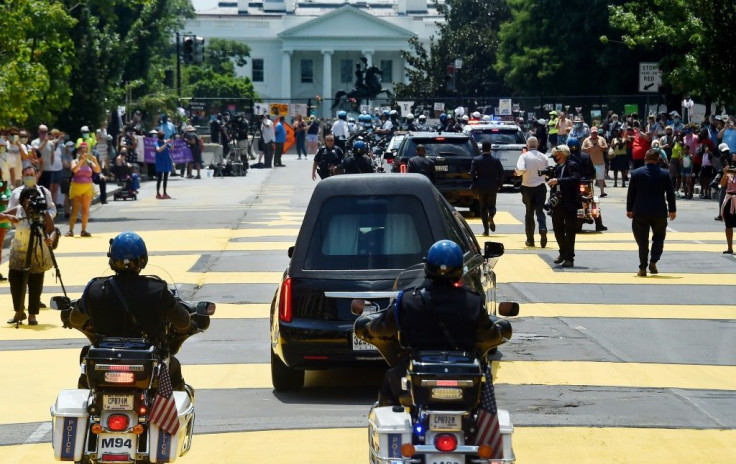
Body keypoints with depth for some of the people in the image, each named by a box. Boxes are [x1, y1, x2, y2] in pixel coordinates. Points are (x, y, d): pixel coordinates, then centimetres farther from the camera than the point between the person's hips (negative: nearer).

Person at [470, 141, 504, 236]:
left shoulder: (476, 160, -5)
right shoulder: (496, 160, -3)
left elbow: (472, 173, -11)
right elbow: (501, 173, -7)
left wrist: (475, 183, 5)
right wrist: (499, 184, 4)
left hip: (480, 187, 0)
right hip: (492, 187, 0)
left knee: (483, 208, 9)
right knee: (491, 205, 14)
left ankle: (486, 229, 5)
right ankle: (491, 216, -22)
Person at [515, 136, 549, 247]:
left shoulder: (524, 156, -8)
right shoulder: (543, 157, 0)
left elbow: (520, 170, -22)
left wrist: (517, 172, 0)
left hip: (527, 187, -1)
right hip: (540, 187, 1)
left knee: (529, 212, 9)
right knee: (540, 210, 3)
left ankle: (530, 239, 12)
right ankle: (543, 230, -26)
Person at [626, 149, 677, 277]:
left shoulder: (636, 173, -3)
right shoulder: (665, 174, -1)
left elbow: (631, 193, 1)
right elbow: (670, 194, 3)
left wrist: (629, 209, 11)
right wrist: (672, 210, 13)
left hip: (640, 212, 0)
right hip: (659, 212, 0)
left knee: (642, 240, 5)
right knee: (659, 237, 17)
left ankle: (643, 268, 3)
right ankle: (653, 262, 2)